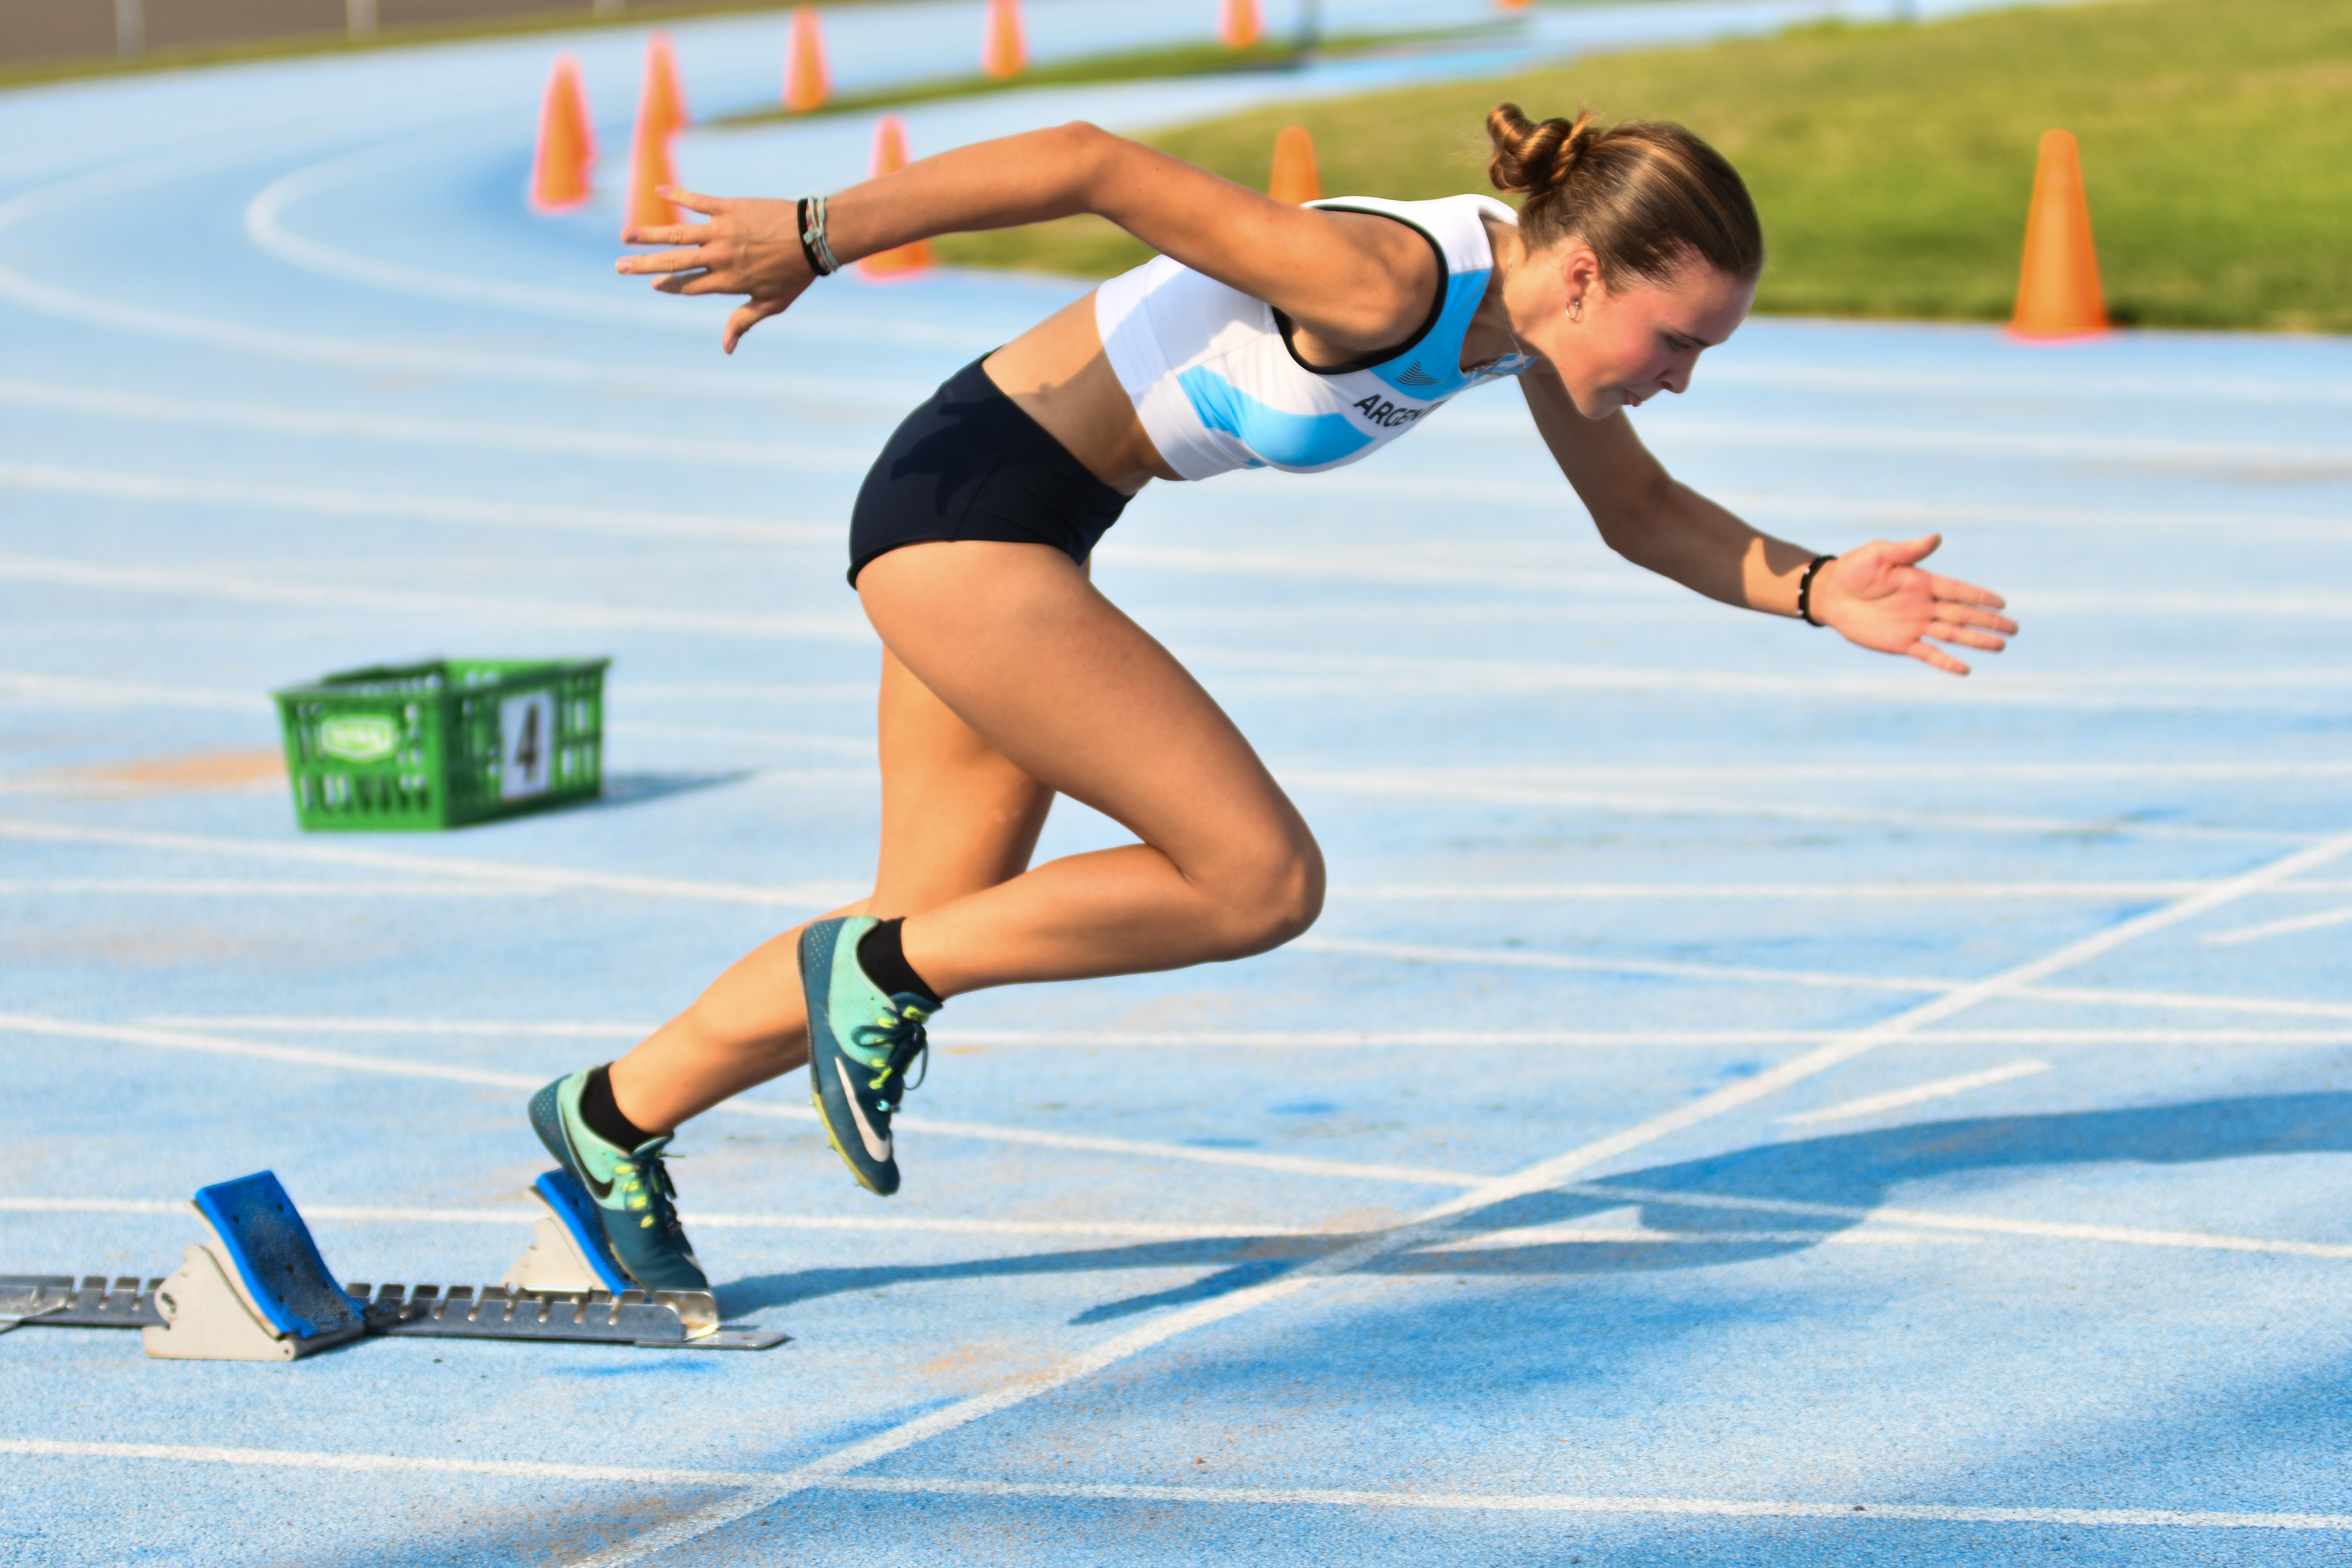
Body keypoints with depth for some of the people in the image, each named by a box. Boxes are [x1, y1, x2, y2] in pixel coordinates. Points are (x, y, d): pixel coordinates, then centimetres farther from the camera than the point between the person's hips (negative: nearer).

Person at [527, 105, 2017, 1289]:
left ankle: (613, 1121, 32)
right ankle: (879, 974, 2)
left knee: (932, 932, 17)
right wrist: (816, 237, -29)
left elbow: (1643, 512, 12)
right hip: (967, 504, -9)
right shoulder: (1387, 280, -29)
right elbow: (1096, 165, -31)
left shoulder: (1538, 305, -3)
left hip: (1025, 532, 9)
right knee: (1262, 883, -12)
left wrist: (1816, 591, -3)